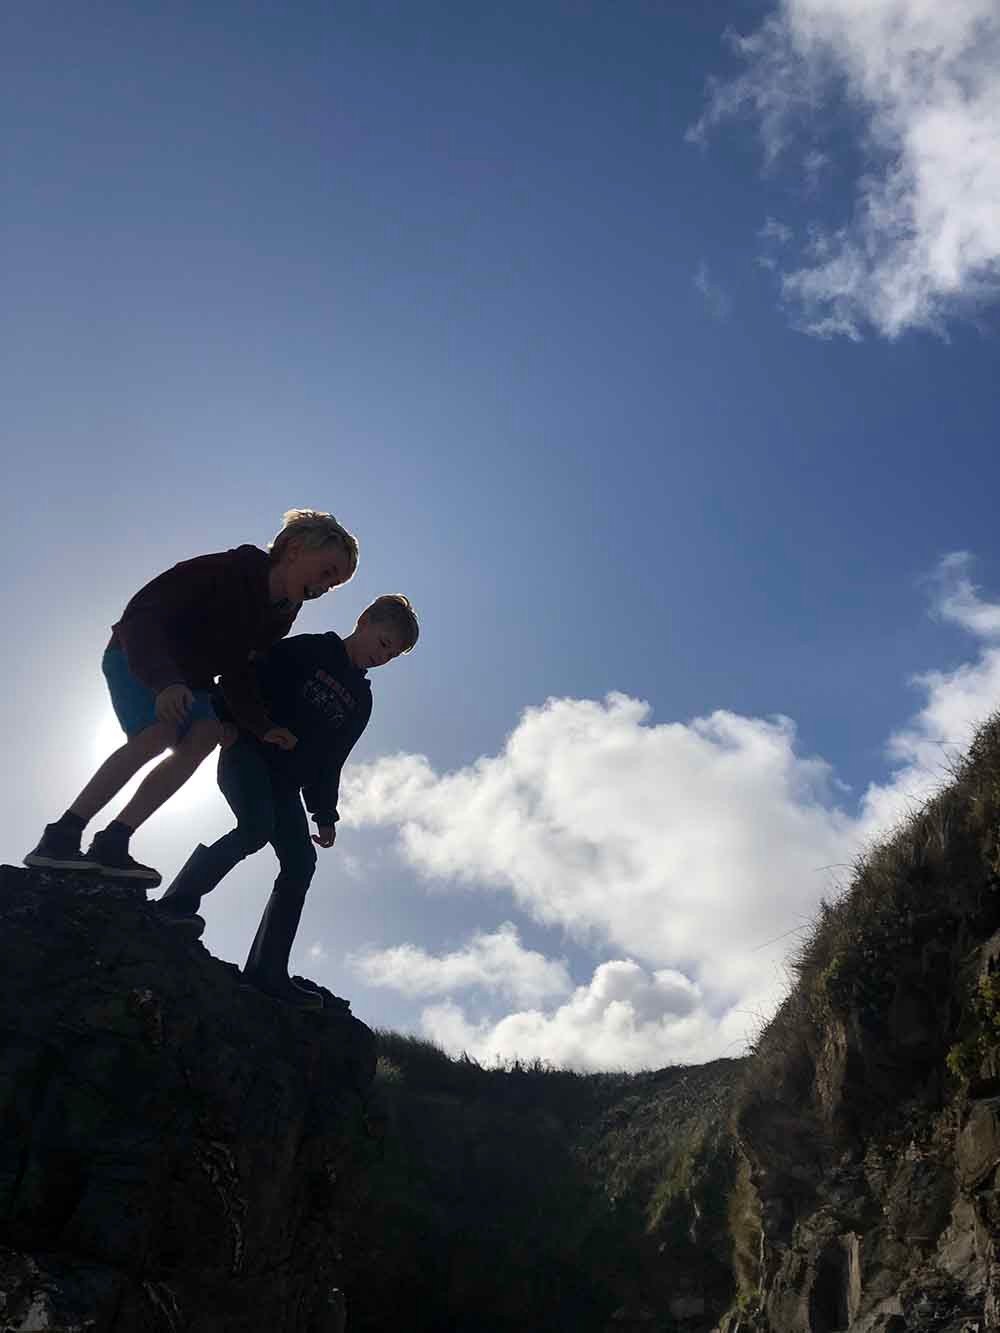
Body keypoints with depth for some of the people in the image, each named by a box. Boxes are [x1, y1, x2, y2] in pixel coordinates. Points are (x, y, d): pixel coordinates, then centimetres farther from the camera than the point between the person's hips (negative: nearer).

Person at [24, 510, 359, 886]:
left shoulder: (280, 616, -6)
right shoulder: (225, 571, -29)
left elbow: (240, 672, -2)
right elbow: (141, 614, -33)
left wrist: (261, 726, -17)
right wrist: (165, 681, -47)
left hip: (186, 677, 7)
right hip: (136, 658, -7)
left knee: (205, 736, -18)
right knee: (160, 733, -28)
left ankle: (112, 844, -20)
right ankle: (60, 838, -20)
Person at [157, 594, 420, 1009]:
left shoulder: (360, 701, 16)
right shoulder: (308, 649, 0)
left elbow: (328, 764, 18)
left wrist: (325, 815, 13)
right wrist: (226, 722, -20)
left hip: (285, 782, 6)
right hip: (247, 753, -6)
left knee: (301, 862, -7)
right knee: (256, 827, -31)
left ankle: (267, 971, -4)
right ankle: (177, 903, -21)